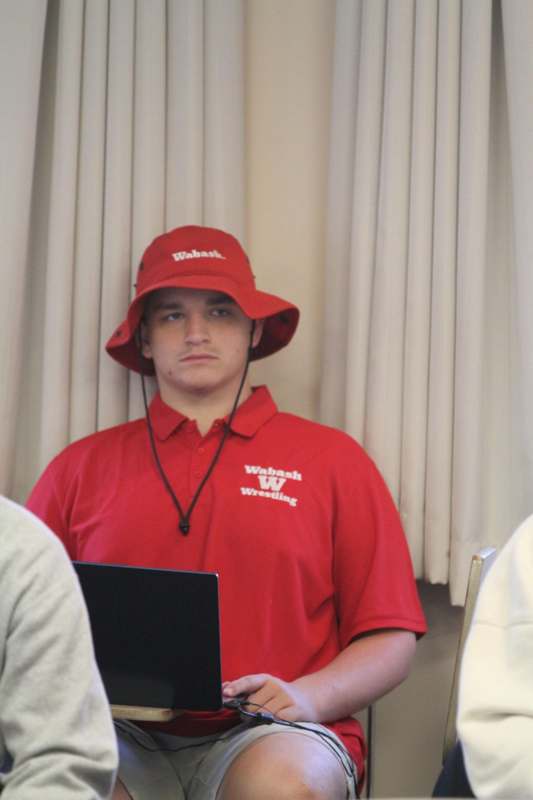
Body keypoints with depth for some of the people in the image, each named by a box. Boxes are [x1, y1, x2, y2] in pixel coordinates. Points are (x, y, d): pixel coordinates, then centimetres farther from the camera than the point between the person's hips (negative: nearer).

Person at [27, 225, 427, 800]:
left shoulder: (332, 460, 10)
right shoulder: (83, 466, 15)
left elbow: (390, 640, 8)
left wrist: (307, 697, -10)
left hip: (267, 736, 0)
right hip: (123, 737, 1)